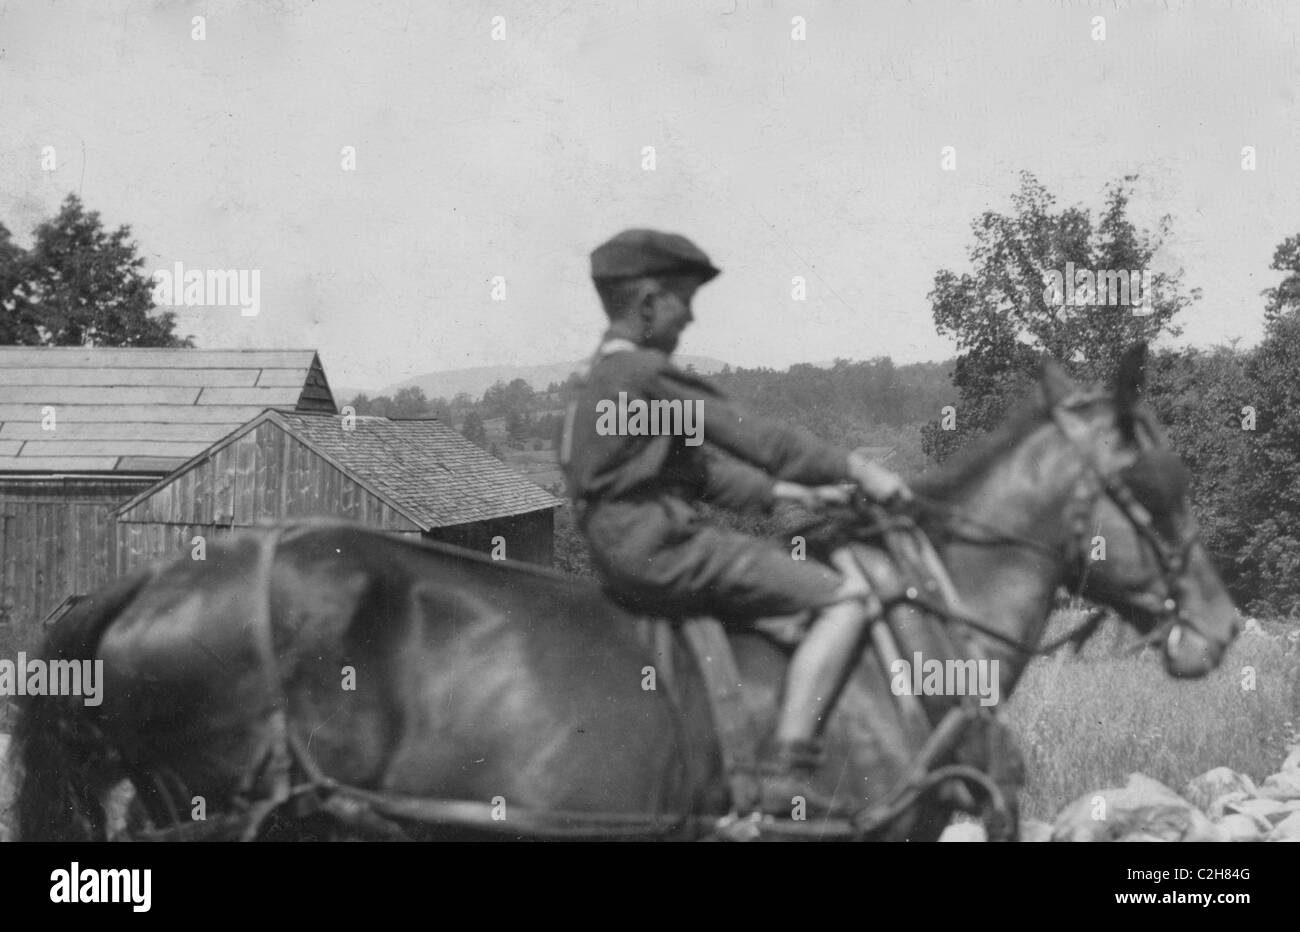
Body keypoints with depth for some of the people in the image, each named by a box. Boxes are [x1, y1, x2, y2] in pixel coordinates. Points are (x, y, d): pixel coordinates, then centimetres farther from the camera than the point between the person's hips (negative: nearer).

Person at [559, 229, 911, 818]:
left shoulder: (601, 381, 20)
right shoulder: (647, 373, -11)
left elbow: (703, 470, 24)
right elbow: (754, 439, -12)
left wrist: (787, 493, 18)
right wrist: (854, 469, -5)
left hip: (623, 557, 11)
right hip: (660, 549, -11)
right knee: (849, 598, -14)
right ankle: (786, 772, -24)